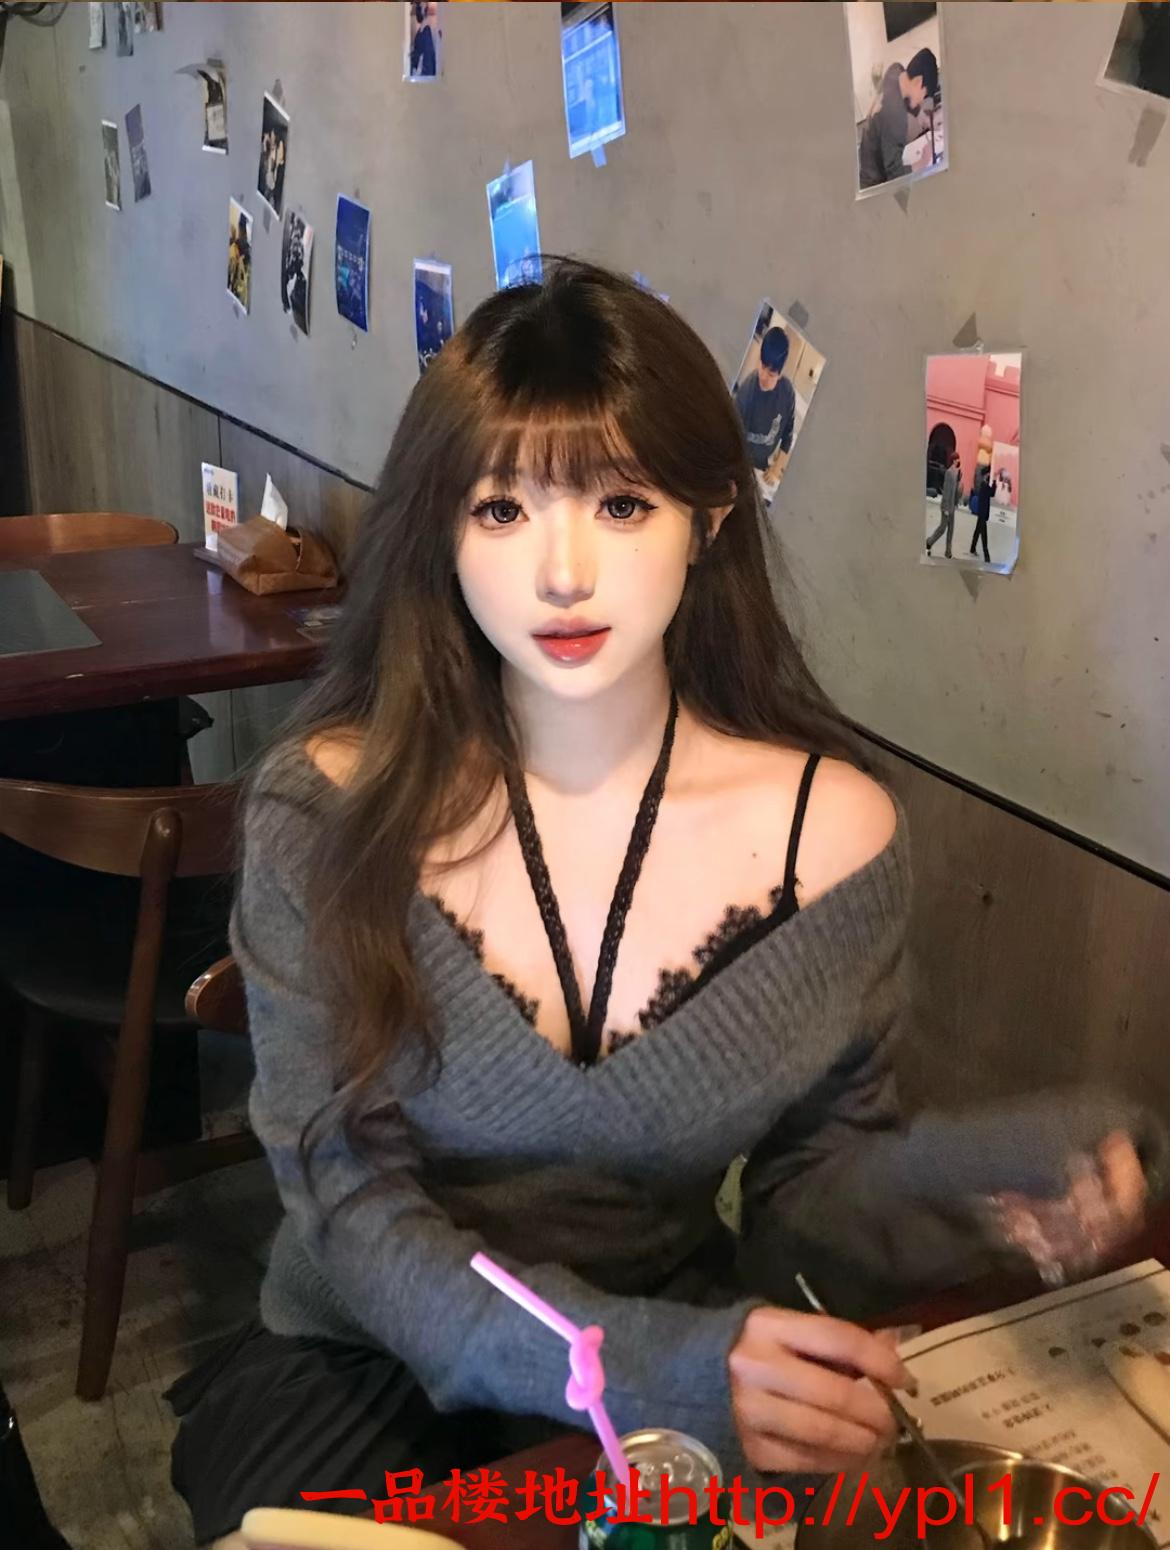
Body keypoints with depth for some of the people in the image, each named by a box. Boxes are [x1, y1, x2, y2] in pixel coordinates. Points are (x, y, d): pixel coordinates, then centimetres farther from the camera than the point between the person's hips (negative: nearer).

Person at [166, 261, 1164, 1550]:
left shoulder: (834, 831, -12)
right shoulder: (328, 811, -15)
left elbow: (808, 1187, -2)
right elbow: (349, 1203, -15)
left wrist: (960, 1175, -24)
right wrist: (639, 1362, -30)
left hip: (674, 1381, 2)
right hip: (361, 1368, -1)